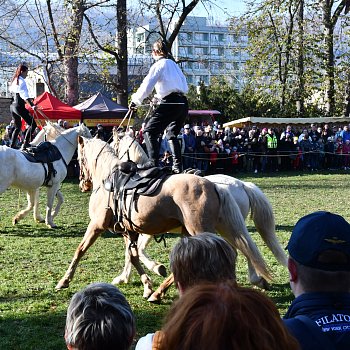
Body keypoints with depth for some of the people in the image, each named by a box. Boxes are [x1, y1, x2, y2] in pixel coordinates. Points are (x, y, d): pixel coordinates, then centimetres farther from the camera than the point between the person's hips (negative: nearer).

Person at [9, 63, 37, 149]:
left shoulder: (14, 81, 14)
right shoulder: (22, 81, -12)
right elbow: (24, 95, -25)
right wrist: (32, 105, -36)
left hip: (13, 106, 10)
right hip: (19, 106, -10)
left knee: (18, 127, 20)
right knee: (32, 124, -9)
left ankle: (12, 145, 17)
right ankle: (25, 144, -17)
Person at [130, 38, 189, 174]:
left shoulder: (158, 65, -2)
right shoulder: (174, 65, 20)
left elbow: (146, 86, -9)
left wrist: (135, 100, 4)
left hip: (169, 103, -8)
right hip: (183, 103, 8)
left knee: (149, 131, -7)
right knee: (172, 134, 21)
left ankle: (153, 162, -21)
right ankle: (177, 166, 14)